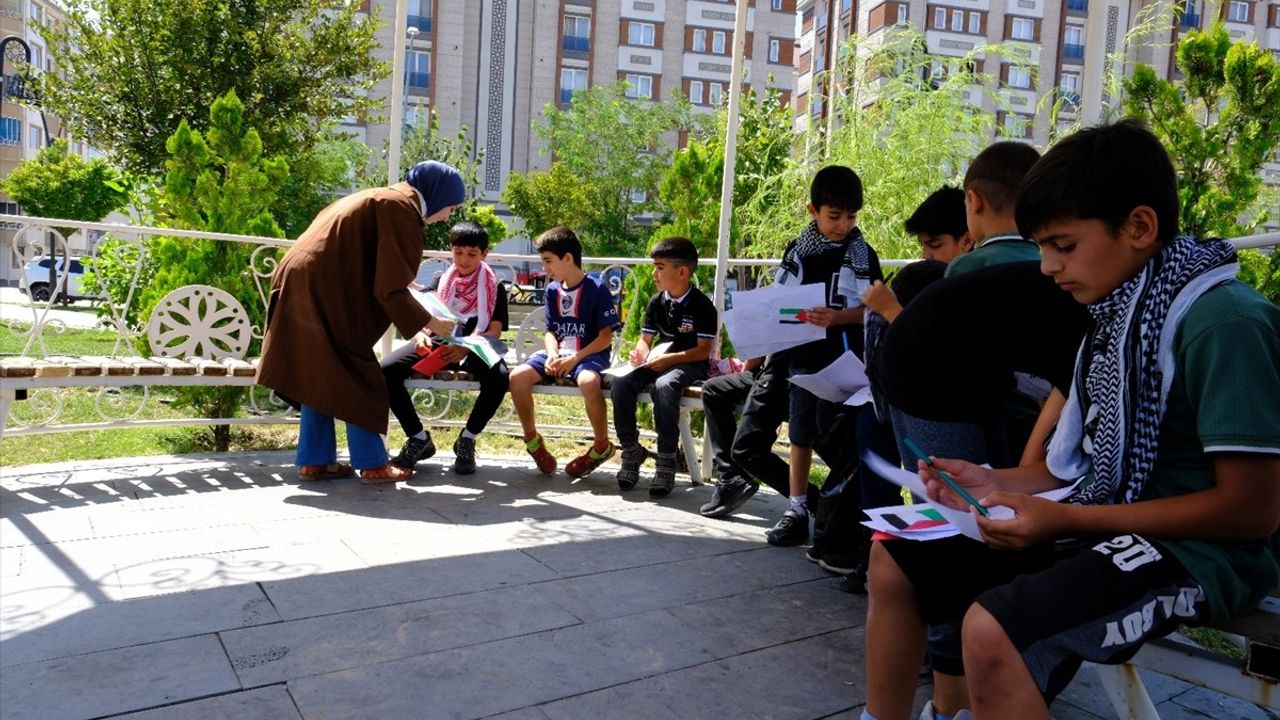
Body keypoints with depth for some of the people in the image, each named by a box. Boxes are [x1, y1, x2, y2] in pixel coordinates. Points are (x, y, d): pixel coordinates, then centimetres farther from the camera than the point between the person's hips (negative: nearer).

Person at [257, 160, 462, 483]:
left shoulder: (379, 200, 19)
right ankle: (371, 464, 6)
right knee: (357, 381, 0)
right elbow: (390, 287, -15)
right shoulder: (402, 209, -10)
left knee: (322, 379, 14)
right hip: (326, 296, -9)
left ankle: (315, 460, 18)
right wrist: (427, 322, -4)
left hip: (306, 288, 9)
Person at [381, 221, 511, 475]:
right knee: (386, 372, -21)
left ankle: (466, 439, -13)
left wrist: (466, 348, -25)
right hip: (439, 346, 3)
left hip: (476, 350, -3)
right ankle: (419, 438, -6)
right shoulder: (442, 281, 16)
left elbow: (494, 332, -4)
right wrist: (420, 335, -16)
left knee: (498, 378, -37)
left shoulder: (494, 286, 5)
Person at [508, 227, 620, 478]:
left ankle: (602, 445, -16)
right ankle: (532, 440, 1)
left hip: (589, 354, -6)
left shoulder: (596, 289, -8)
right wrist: (552, 355, -10)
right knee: (517, 376, -19)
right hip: (559, 353, 6)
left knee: (588, 381, -40)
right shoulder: (552, 290, 11)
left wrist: (575, 358, -18)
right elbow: (550, 332, 12)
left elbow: (606, 337, -9)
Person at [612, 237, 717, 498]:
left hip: (689, 364, -6)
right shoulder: (656, 302, 9)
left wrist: (670, 359, -20)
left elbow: (703, 350, -11)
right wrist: (641, 353, -10)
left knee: (664, 386, -39)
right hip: (658, 361, 6)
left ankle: (667, 459, -27)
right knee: (620, 384, -22)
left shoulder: (701, 305, -9)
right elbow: (646, 338, 13)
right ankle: (631, 450, -8)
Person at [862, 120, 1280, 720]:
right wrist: (994, 483, -3)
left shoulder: (1223, 320, -18)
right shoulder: (1114, 316, 8)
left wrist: (1066, 519, -21)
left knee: (993, 627, -34)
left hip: (1198, 549, -8)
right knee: (894, 563, 4)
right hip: (1106, 527, 9)